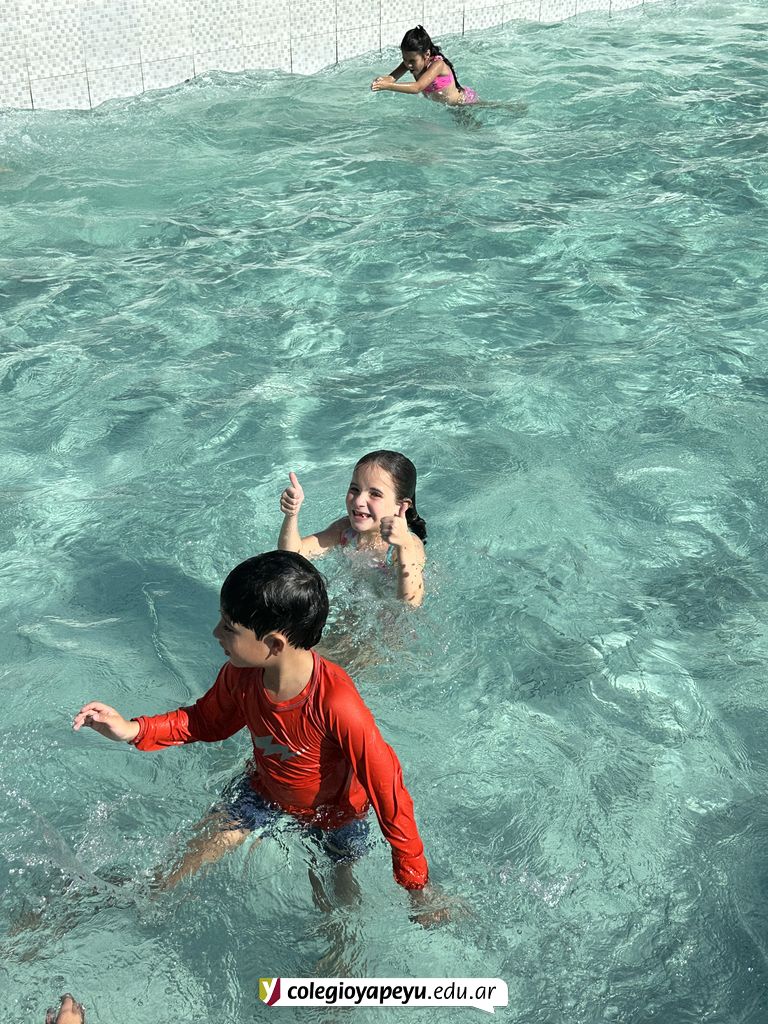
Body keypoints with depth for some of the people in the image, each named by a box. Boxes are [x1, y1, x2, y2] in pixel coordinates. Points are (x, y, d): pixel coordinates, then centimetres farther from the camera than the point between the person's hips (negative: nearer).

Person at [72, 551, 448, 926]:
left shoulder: (336, 705, -44)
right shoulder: (240, 675, -25)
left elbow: (387, 789, -35)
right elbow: (208, 721, -1)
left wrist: (418, 885, -26)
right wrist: (134, 730, -16)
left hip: (333, 812, -4)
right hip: (264, 789, 4)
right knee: (187, 864, 2)